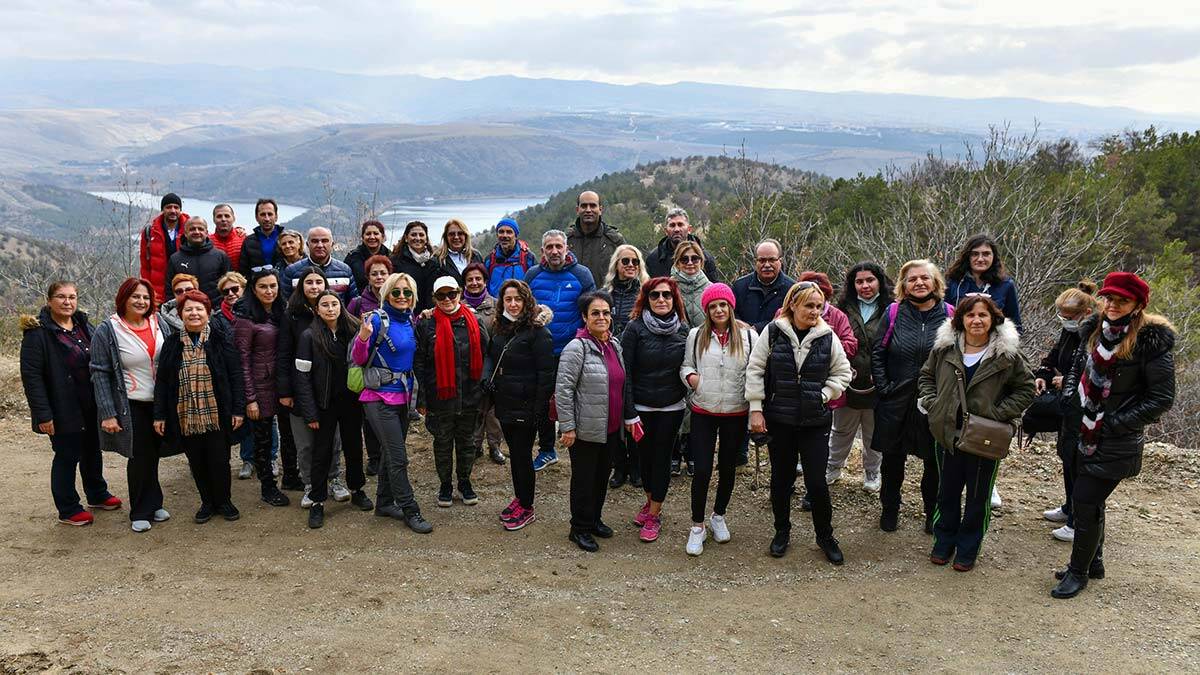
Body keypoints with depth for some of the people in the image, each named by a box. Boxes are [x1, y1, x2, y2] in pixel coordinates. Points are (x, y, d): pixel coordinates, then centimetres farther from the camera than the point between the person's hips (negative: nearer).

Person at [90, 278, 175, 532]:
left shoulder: (159, 323, 1)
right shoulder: (107, 331, -10)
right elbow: (100, 374, -10)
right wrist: (108, 414, -14)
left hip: (160, 403, 4)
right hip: (132, 406, -4)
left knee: (153, 455, 13)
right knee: (139, 458, 2)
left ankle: (153, 504, 29)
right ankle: (141, 513, 18)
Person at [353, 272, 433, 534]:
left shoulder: (410, 321, 7)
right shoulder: (377, 319, -12)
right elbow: (359, 360, -12)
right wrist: (363, 338, -28)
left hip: (403, 396, 7)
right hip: (380, 397, -7)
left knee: (390, 453, 17)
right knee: (398, 458, -4)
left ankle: (384, 503, 29)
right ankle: (410, 511, 5)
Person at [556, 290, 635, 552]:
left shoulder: (615, 345, 9)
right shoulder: (577, 347, -15)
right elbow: (563, 389, -17)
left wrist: (629, 415, 16)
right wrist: (567, 427, -18)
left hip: (611, 428, 7)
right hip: (586, 429, -7)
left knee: (602, 476, 18)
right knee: (584, 479, 5)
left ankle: (594, 520, 35)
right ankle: (579, 529, 19)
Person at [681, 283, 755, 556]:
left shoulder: (748, 335, -4)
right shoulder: (696, 335, -1)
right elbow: (686, 365, 11)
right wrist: (690, 376, -10)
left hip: (736, 413, 0)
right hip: (703, 412, 0)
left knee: (727, 468, 15)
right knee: (702, 470, -3)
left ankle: (719, 516, 37)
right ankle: (697, 526, 15)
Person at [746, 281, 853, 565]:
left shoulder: (828, 336, -2)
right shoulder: (772, 332, -6)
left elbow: (842, 373, 8)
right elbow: (755, 370, -2)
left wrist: (823, 395, -4)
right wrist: (756, 409, -5)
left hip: (816, 422, 0)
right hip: (779, 421, 0)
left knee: (817, 482, -1)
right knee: (781, 478, 13)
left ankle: (825, 536, 20)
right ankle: (782, 531, 32)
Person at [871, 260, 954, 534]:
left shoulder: (949, 315, -4)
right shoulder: (893, 313, -4)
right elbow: (877, 353, 0)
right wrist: (883, 387, -6)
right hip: (896, 403, 0)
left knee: (935, 461, 13)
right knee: (892, 459, 12)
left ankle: (933, 512, 32)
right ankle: (889, 509, 32)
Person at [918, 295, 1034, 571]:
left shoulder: (1007, 353, -9)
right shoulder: (944, 347, -3)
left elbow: (1026, 389, -1)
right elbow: (926, 377, 11)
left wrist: (999, 412, -11)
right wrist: (932, 404, -4)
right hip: (948, 432, 2)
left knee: (978, 496, 12)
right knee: (947, 491, 16)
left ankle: (968, 548, 29)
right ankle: (944, 542, 34)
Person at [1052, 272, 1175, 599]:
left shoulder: (1151, 340, -17)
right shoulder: (1094, 330, 1)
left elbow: (1162, 399, -13)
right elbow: (1077, 368, 18)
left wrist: (1115, 424, -15)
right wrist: (1072, 402, 2)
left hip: (1117, 444, -6)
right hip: (1088, 435, 6)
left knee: (1085, 502, -4)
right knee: (1090, 501, 18)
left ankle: (1079, 571, 14)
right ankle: (1093, 563, 36)